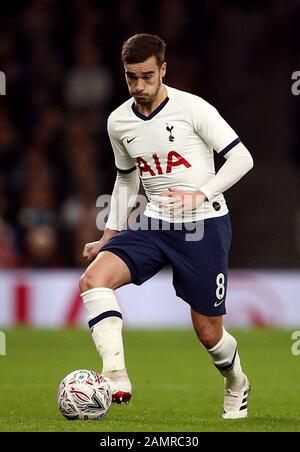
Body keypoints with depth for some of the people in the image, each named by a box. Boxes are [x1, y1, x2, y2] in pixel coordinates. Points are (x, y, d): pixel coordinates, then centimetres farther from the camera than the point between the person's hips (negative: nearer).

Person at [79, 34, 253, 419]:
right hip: (154, 226, 5)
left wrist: (201, 194, -23)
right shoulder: (118, 122, 5)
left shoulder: (191, 108, -12)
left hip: (205, 225, -5)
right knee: (93, 279, -22)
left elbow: (241, 159, -10)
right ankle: (116, 379, -31)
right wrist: (109, 236, 18)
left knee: (208, 333, 2)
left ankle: (236, 386, 36)